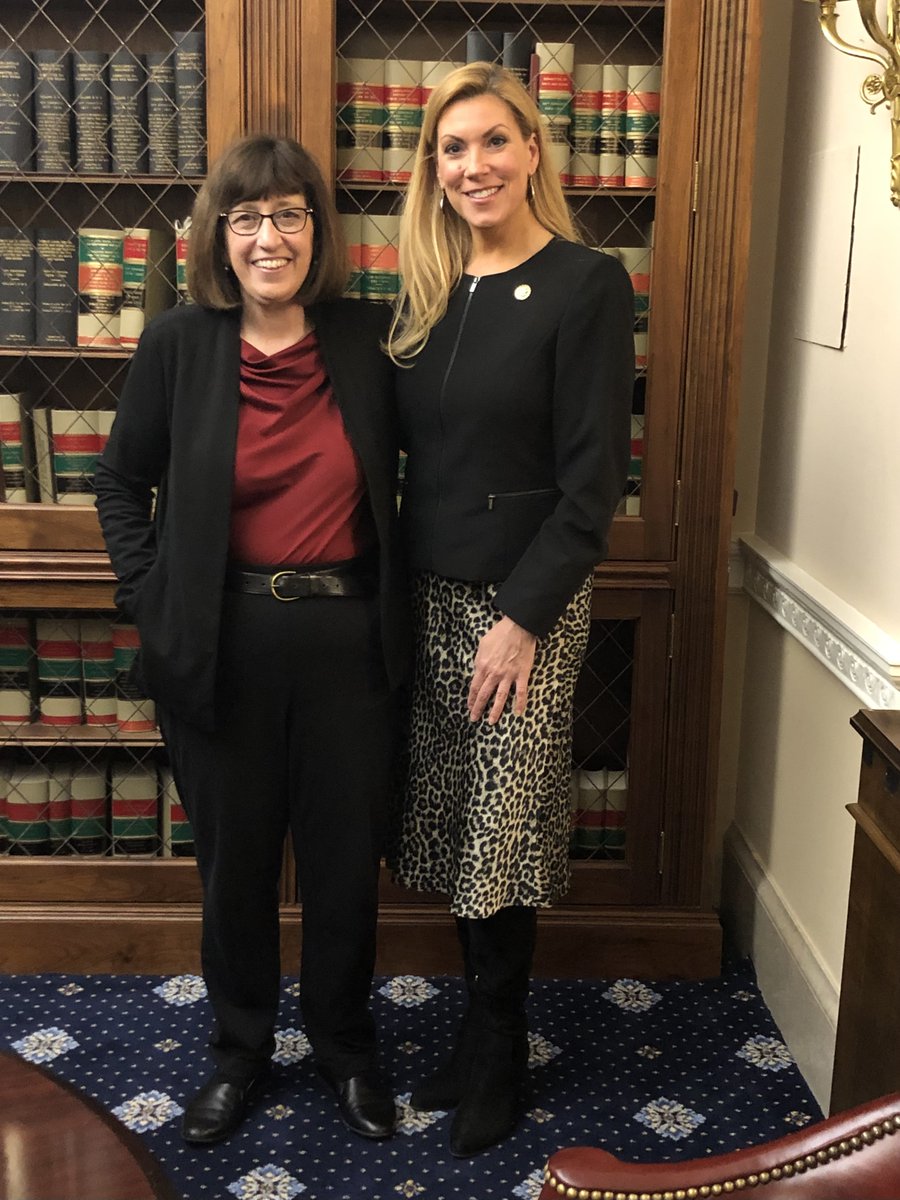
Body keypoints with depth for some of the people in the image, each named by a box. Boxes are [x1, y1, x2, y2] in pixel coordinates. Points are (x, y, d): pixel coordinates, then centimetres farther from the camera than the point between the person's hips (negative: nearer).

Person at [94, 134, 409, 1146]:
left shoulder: (368, 337, -1)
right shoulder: (178, 344, -3)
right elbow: (121, 482, 7)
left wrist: (395, 595, 1)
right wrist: (148, 597, -1)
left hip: (345, 641, 1)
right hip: (221, 646, 0)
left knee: (346, 855, 12)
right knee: (234, 856, 14)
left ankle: (344, 1045, 36)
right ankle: (239, 1047, 37)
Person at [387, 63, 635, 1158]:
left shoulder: (586, 286, -9)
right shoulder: (427, 290, 9)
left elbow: (594, 478, -12)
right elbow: (409, 455, 12)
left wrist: (523, 617, -15)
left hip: (525, 604, -5)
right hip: (429, 596, 6)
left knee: (501, 837, 3)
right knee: (452, 832, 12)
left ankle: (498, 1056, 25)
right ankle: (482, 1027, 31)